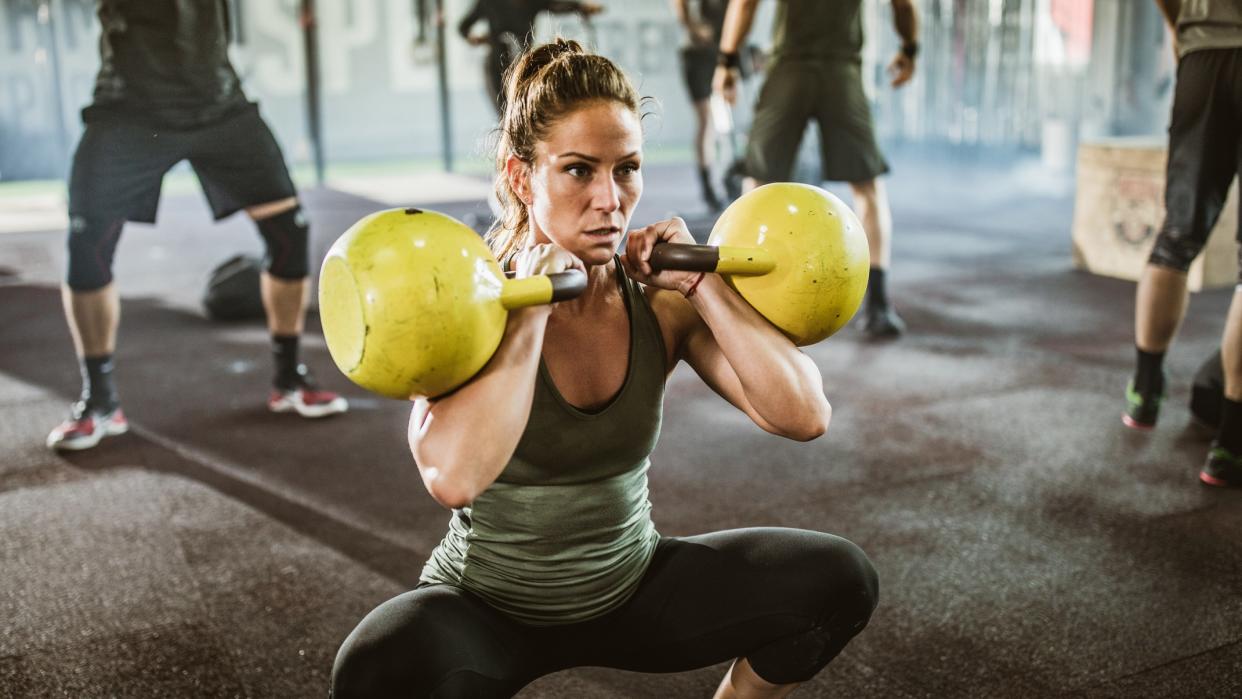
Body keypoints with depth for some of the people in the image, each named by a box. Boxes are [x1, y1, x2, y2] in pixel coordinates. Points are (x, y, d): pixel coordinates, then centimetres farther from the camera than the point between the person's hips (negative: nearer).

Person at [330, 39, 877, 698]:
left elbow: (804, 415, -18)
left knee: (839, 578, -11)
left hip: (632, 587, 4)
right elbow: (453, 478, -37)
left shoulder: (659, 302, -9)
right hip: (488, 607, -3)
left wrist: (700, 283, -21)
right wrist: (532, 309, -31)